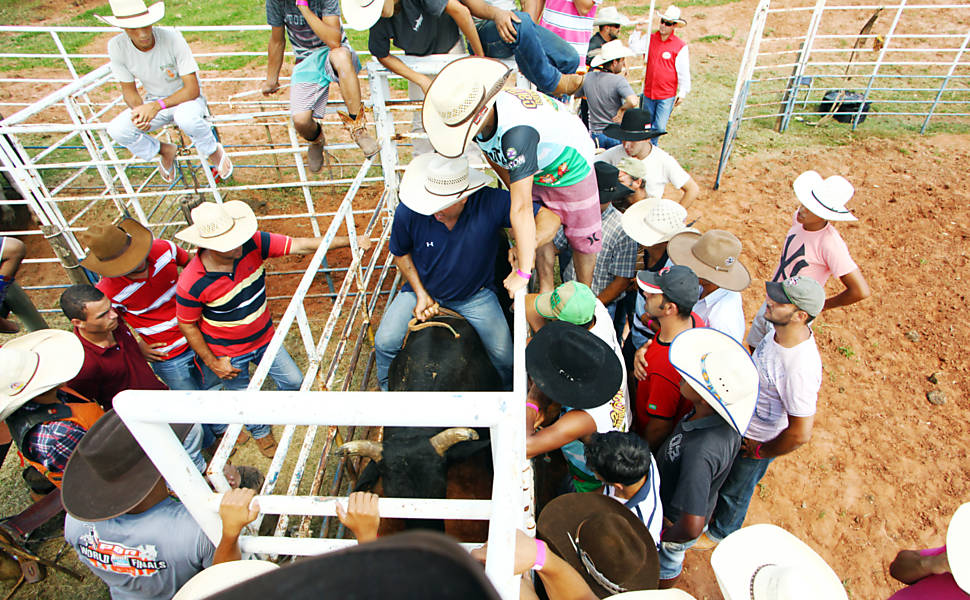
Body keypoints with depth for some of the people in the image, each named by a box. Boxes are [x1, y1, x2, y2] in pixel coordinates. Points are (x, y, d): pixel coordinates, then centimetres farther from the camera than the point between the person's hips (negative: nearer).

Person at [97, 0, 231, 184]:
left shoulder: (171, 37, -24)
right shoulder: (116, 47, -15)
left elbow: (192, 89, -24)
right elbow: (129, 90, -3)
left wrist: (158, 106, -36)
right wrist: (138, 110, -26)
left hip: (185, 99, -4)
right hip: (153, 102, 4)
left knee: (186, 117, -40)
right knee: (116, 129, -20)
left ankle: (213, 150, -6)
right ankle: (165, 151, 10)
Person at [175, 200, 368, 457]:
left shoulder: (252, 244, -23)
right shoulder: (191, 284, -30)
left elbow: (299, 245, -22)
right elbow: (186, 325, -15)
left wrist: (348, 241, -24)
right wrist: (212, 363, -11)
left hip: (264, 338, 3)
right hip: (229, 353, -3)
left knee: (294, 380, 16)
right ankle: (261, 432, 52)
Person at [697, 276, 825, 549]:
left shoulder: (800, 369, -40)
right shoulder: (781, 330, -16)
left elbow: (800, 434, -30)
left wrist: (760, 452, -15)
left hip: (757, 440, -7)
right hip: (740, 423, 7)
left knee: (735, 490, 22)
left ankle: (720, 533, 51)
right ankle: (713, 508, 61)